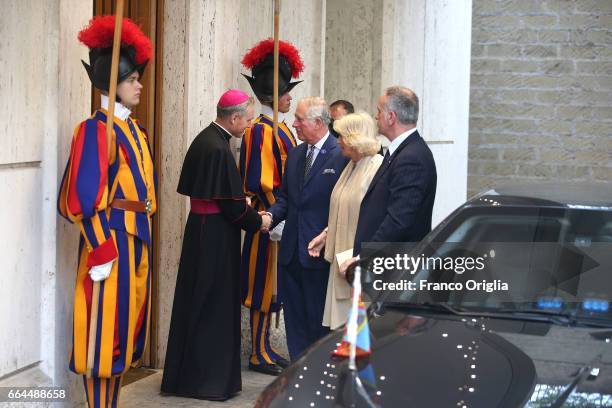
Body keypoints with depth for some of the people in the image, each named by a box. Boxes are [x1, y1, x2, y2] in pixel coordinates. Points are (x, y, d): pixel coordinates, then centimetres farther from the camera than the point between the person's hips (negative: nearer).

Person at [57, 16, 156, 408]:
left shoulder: (134, 128, 14)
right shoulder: (96, 130, -14)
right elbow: (85, 198, -19)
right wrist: (101, 251, -21)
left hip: (137, 239, 9)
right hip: (111, 241, -9)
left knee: (126, 327, 15)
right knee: (105, 330, -3)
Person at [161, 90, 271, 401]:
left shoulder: (204, 139, 7)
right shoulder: (218, 149, -21)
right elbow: (232, 205, -18)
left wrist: (240, 201, 13)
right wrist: (258, 221, -3)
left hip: (200, 228, 9)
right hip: (216, 235, -9)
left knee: (197, 302, 16)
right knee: (214, 304, 1)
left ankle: (184, 373, 26)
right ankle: (209, 379, 10)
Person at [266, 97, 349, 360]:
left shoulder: (341, 156, -11)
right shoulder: (295, 155, 13)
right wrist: (271, 214, -1)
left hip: (319, 252, -7)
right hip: (291, 253, 7)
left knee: (319, 321, 2)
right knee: (294, 318, 13)